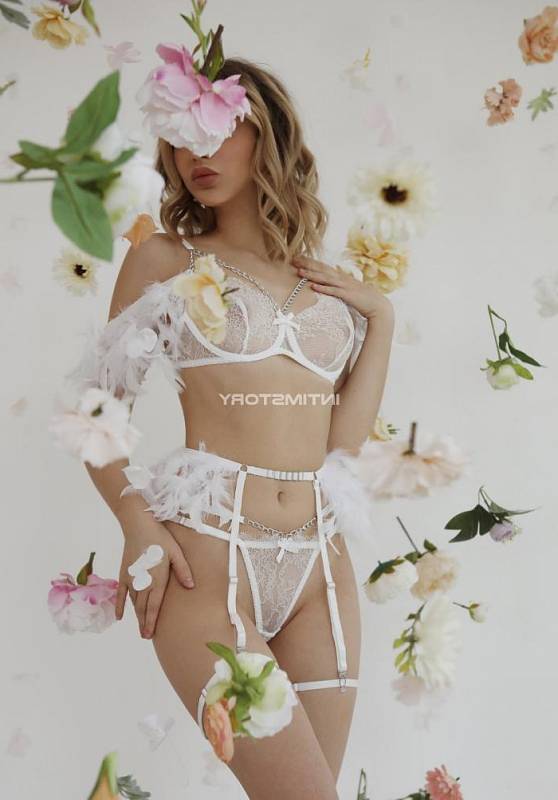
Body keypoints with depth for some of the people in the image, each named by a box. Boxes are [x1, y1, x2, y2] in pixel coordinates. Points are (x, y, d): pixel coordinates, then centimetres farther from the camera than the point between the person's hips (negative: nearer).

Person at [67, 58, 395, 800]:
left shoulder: (328, 282, 14)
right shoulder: (163, 258, 5)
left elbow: (343, 437, 6)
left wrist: (380, 319, 5)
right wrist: (137, 519, -14)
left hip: (320, 562, 4)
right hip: (207, 555, -4)